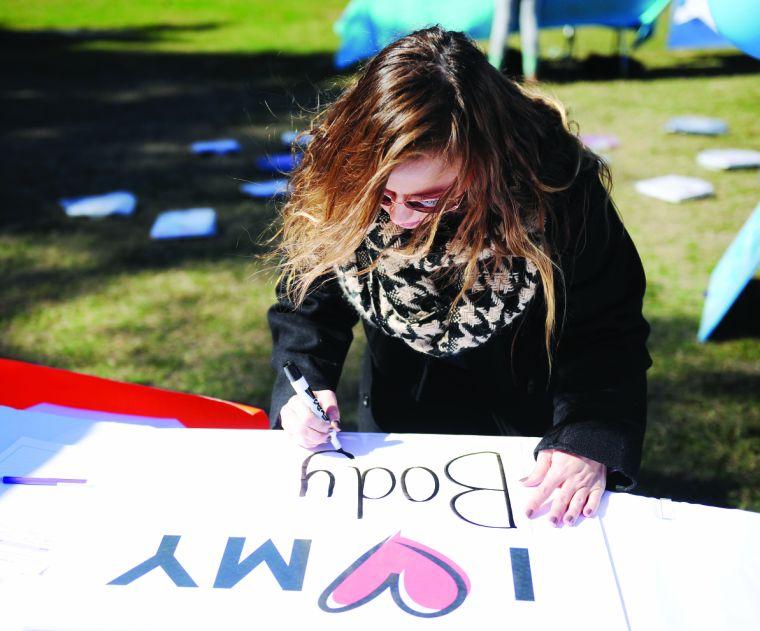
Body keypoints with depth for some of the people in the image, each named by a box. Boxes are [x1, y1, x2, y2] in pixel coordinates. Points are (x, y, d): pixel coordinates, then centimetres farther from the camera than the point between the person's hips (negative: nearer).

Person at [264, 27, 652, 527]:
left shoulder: (557, 191, -30)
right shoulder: (338, 181, -24)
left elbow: (605, 331, -20)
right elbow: (308, 302, -10)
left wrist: (591, 441, -33)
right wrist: (302, 386, -25)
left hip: (529, 424, -1)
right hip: (395, 419, 2)